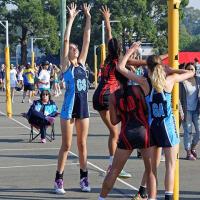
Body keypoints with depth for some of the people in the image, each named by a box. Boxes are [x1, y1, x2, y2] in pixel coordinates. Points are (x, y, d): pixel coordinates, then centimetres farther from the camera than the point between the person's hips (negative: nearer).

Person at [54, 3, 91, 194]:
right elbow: (66, 40, -9)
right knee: (66, 145, -1)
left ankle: (84, 178, 16)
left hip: (83, 106, 5)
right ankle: (59, 180, 6)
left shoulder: (81, 63, 11)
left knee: (82, 144, 9)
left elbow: (87, 39, 9)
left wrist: (88, 17, 7)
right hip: (69, 107, -5)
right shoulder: (66, 65, -2)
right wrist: (71, 18, -9)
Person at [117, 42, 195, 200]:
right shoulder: (170, 79, -5)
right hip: (167, 126, -1)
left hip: (151, 126, 1)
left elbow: (120, 67, -3)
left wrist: (131, 50, 5)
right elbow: (191, 73, 12)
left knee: (152, 167, 10)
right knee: (170, 166, 3)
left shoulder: (144, 82, -6)